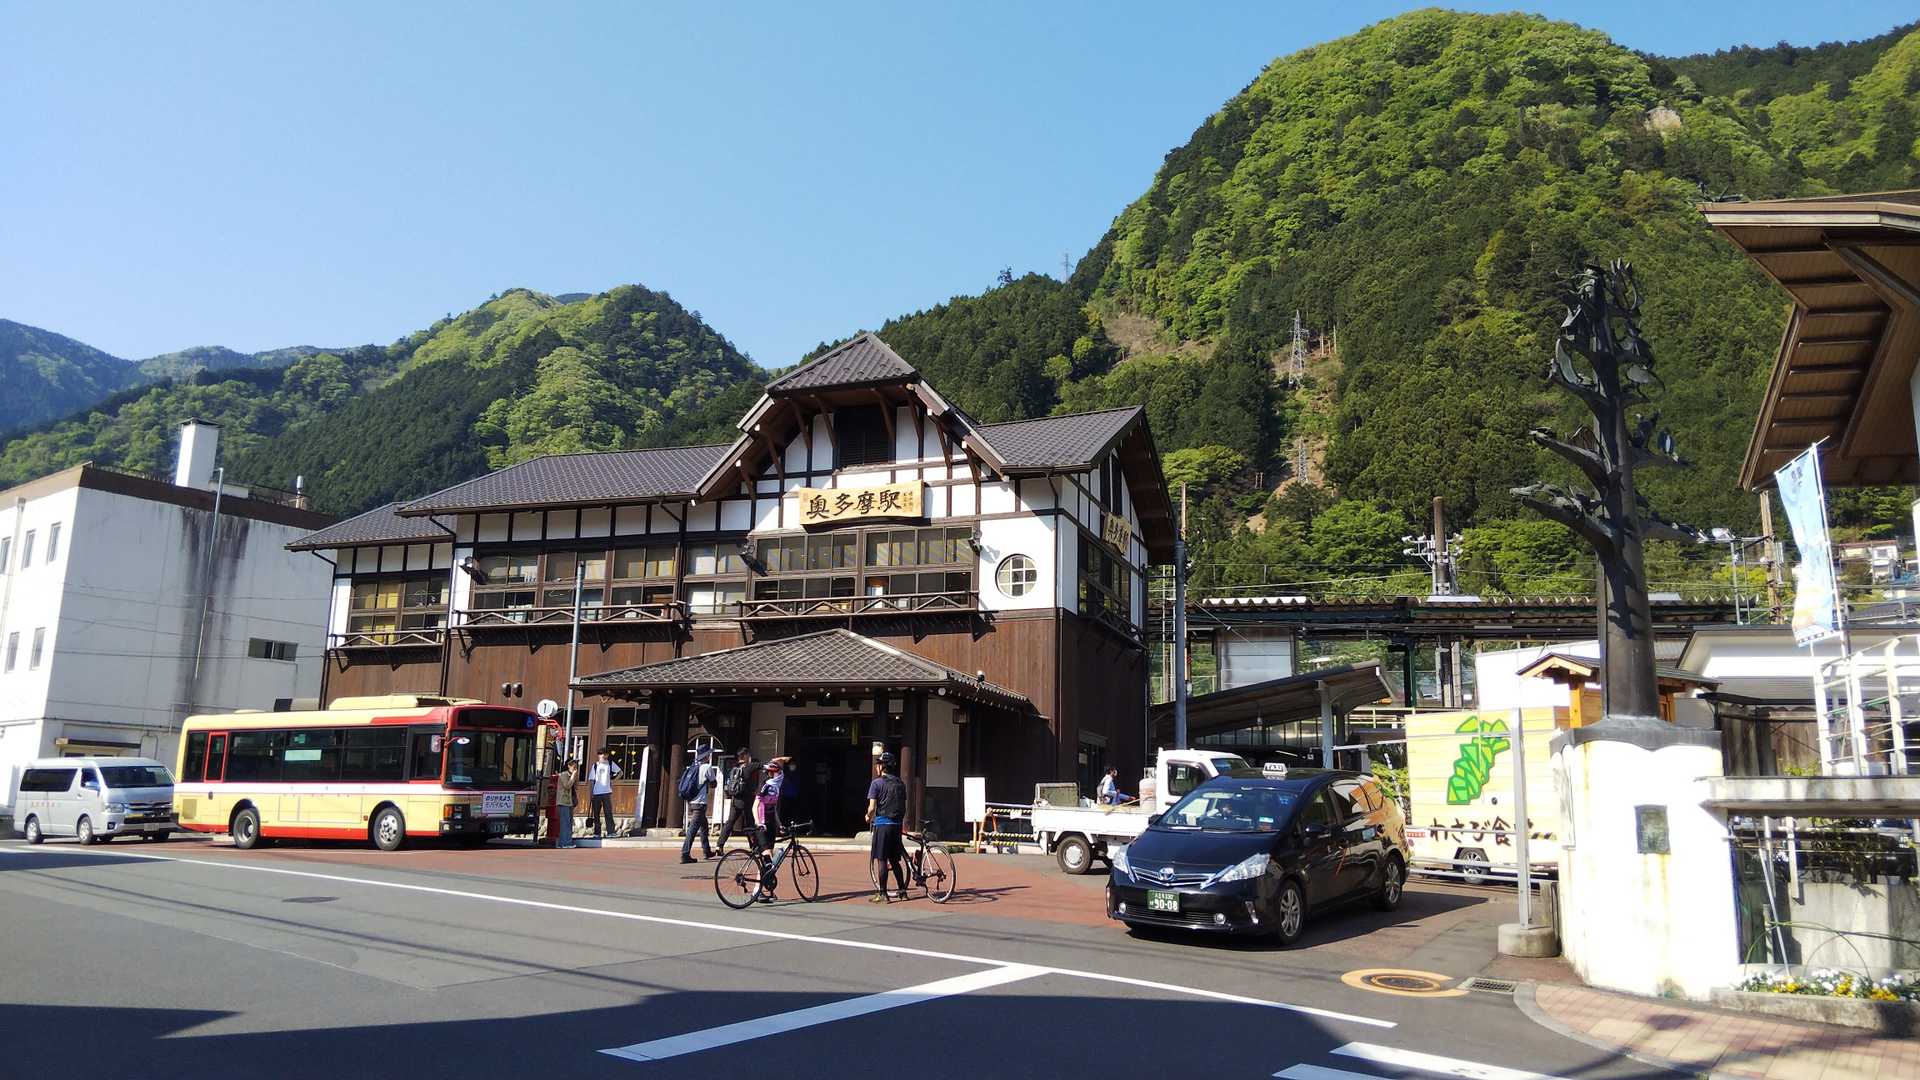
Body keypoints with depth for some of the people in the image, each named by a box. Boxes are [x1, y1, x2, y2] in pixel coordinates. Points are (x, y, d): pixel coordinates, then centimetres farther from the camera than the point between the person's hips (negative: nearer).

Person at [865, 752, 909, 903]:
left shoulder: (877, 783, -6)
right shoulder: (900, 783, 12)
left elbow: (872, 807, -11)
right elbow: (904, 807, 14)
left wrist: (868, 817, 8)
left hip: (882, 824, -6)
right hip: (896, 824, 6)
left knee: (881, 859, -1)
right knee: (895, 860, 14)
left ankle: (882, 894, -1)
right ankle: (902, 891, 15)